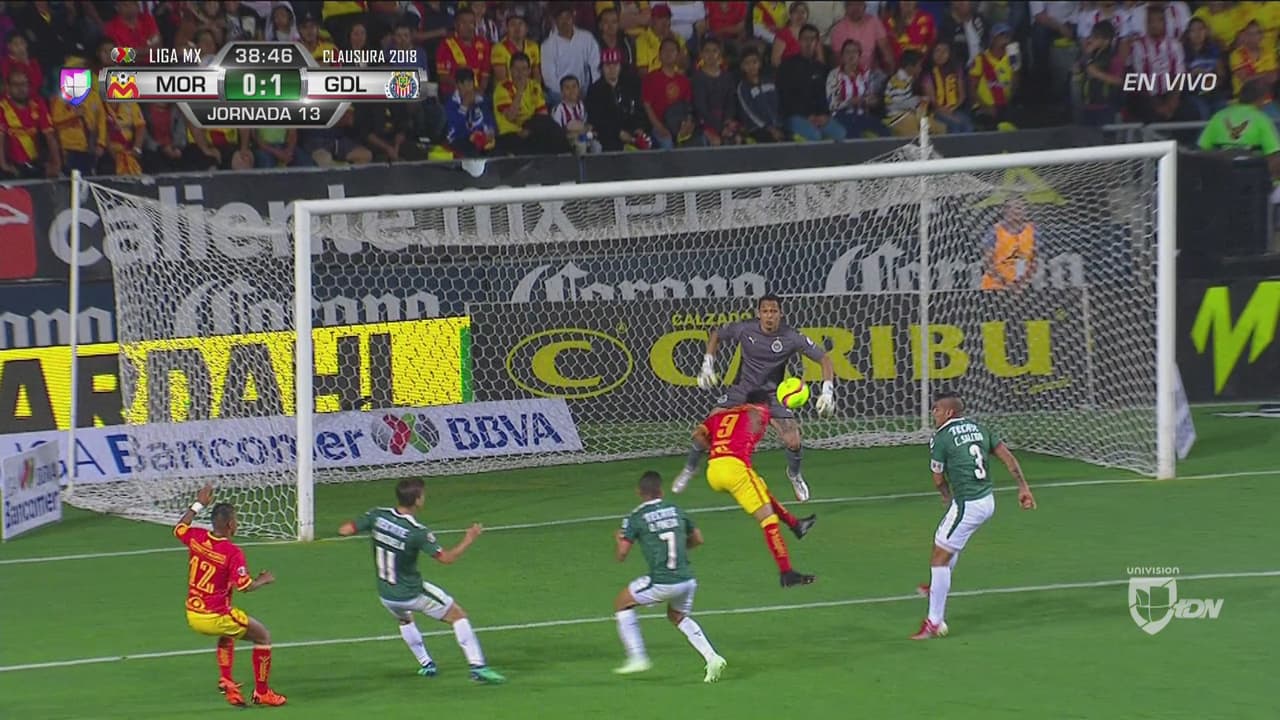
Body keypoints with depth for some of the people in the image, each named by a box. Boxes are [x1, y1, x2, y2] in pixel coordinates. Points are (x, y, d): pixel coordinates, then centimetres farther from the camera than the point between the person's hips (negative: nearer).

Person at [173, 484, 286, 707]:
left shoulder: (196, 537, -4)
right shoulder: (233, 553, -21)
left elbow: (178, 529, 19)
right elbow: (245, 586, -22)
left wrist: (198, 505, 26)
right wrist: (263, 580, -1)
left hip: (192, 616, 7)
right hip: (216, 618, -7)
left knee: (227, 634, 38)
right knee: (263, 635, 12)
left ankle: (226, 682, 25)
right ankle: (262, 693, 16)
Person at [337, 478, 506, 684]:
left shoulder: (377, 516, -14)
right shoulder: (417, 532, -25)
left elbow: (344, 530, -7)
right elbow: (446, 558, -21)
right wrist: (468, 540, -7)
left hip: (386, 595, 5)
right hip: (413, 593, -5)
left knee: (405, 620, 38)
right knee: (458, 615, 9)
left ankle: (426, 664, 42)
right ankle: (477, 666, 3)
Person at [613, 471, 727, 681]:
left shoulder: (635, 518, -4)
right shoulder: (676, 511, 9)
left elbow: (621, 555, -4)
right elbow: (697, 539, 20)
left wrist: (619, 540, 17)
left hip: (661, 583, -5)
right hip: (687, 579, 5)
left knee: (622, 603, 19)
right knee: (678, 617, 30)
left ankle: (637, 658, 15)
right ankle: (712, 657, 11)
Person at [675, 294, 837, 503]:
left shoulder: (790, 337, -19)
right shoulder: (744, 329, -14)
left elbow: (824, 359, -13)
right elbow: (716, 335, 7)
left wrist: (827, 390, -24)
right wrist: (707, 364, -2)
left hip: (772, 393, -1)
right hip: (742, 389, 1)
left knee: (793, 442, -15)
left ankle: (794, 475, 20)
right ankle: (690, 468, 19)